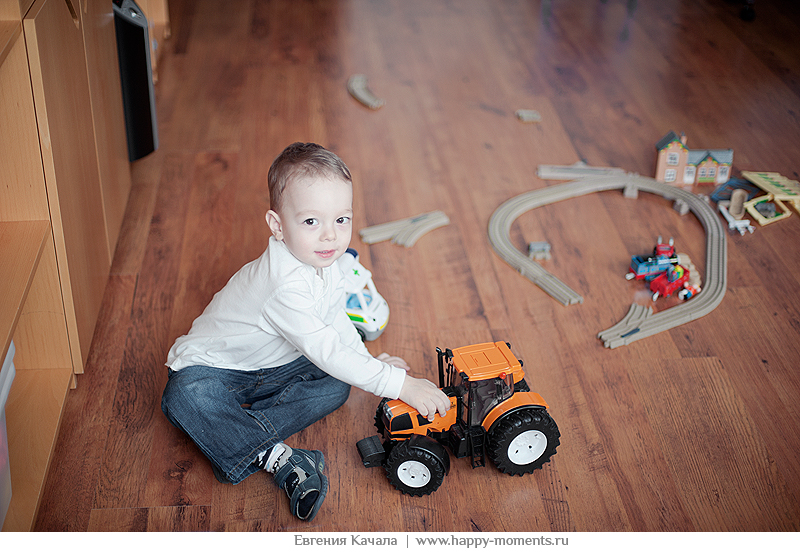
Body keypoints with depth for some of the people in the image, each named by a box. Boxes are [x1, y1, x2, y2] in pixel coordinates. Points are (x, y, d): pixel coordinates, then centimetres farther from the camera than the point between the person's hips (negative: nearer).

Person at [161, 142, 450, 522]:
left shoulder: (323, 264, -9)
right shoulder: (286, 285, -38)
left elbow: (337, 320, 8)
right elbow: (328, 351, -39)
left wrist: (368, 362, -6)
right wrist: (399, 384, -38)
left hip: (273, 366, 8)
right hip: (210, 366, -8)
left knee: (335, 387, -10)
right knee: (186, 398, -37)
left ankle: (239, 439, -17)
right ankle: (276, 458, -31)